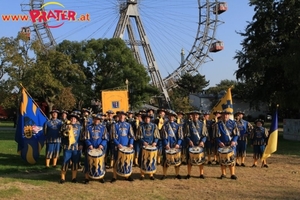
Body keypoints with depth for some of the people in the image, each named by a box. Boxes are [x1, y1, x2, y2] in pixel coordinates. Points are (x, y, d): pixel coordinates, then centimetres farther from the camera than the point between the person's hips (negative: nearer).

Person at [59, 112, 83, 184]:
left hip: (76, 148, 1)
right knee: (65, 162, -3)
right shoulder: (66, 125, 8)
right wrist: (66, 128, -16)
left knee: (75, 162, 6)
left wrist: (81, 144, 0)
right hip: (67, 147, -1)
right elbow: (62, 134, -1)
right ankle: (62, 178, 6)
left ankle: (74, 177, 16)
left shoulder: (79, 127, 10)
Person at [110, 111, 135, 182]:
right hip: (118, 146, -3)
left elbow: (131, 136, 7)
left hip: (127, 146, 3)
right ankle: (114, 177, 10)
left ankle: (127, 176, 19)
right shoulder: (115, 125, 0)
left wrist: (131, 143, -9)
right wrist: (118, 144, -19)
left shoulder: (128, 125, 9)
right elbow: (113, 137, -5)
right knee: (116, 162, 2)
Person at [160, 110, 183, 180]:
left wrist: (178, 144, -13)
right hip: (167, 146, -1)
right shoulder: (165, 125, 3)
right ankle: (164, 174, 9)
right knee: (165, 160, 0)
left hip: (176, 145, 1)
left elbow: (180, 136, 2)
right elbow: (163, 136, -2)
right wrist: (166, 144, -14)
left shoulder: (178, 126, 7)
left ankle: (177, 174, 15)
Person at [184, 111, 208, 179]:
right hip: (191, 145, 0)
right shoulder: (189, 124, 4)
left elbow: (205, 135, 3)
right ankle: (189, 174, 10)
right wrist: (189, 141, -16)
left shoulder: (202, 124, 5)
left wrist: (202, 141, -14)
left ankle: (201, 174, 14)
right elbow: (186, 135, 2)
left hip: (200, 145, 0)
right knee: (190, 160, 2)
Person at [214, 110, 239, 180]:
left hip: (231, 144, 0)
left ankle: (232, 174, 6)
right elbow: (216, 135, 0)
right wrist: (219, 142, -16)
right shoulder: (218, 124, 2)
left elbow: (236, 133, 1)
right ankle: (223, 174, 11)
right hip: (222, 144, 0)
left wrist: (234, 141, -14)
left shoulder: (233, 123, 3)